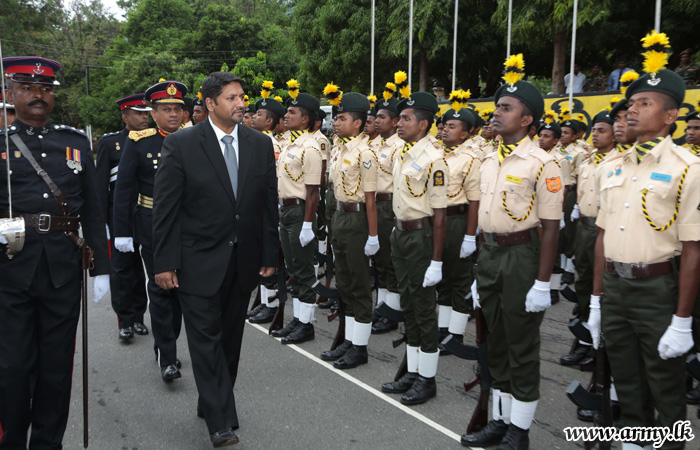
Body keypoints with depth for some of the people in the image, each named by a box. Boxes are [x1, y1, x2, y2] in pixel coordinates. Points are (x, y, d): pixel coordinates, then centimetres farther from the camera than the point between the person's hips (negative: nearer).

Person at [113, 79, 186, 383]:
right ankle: (167, 357, 8)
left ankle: (167, 345, 29)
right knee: (160, 287, 0)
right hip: (153, 224, -3)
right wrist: (122, 232, -7)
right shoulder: (138, 142, -4)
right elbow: (123, 188, -4)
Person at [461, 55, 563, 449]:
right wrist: (482, 266, 17)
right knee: (496, 341, 16)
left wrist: (542, 283, -16)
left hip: (521, 256, -7)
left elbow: (551, 227, -14)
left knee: (522, 346, 5)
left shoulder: (542, 163, -12)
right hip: (489, 254, 7)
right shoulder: (489, 160, 11)